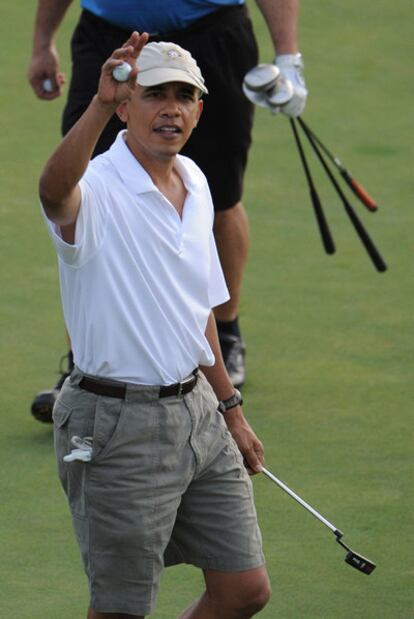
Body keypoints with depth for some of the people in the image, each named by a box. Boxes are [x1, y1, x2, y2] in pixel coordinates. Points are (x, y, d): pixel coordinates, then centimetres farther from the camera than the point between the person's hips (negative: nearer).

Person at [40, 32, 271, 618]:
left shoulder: (195, 183, 10)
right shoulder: (97, 190, -16)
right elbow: (55, 190, -43)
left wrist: (230, 409, 23)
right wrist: (100, 104, -58)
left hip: (197, 413, 7)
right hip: (118, 427, -7)